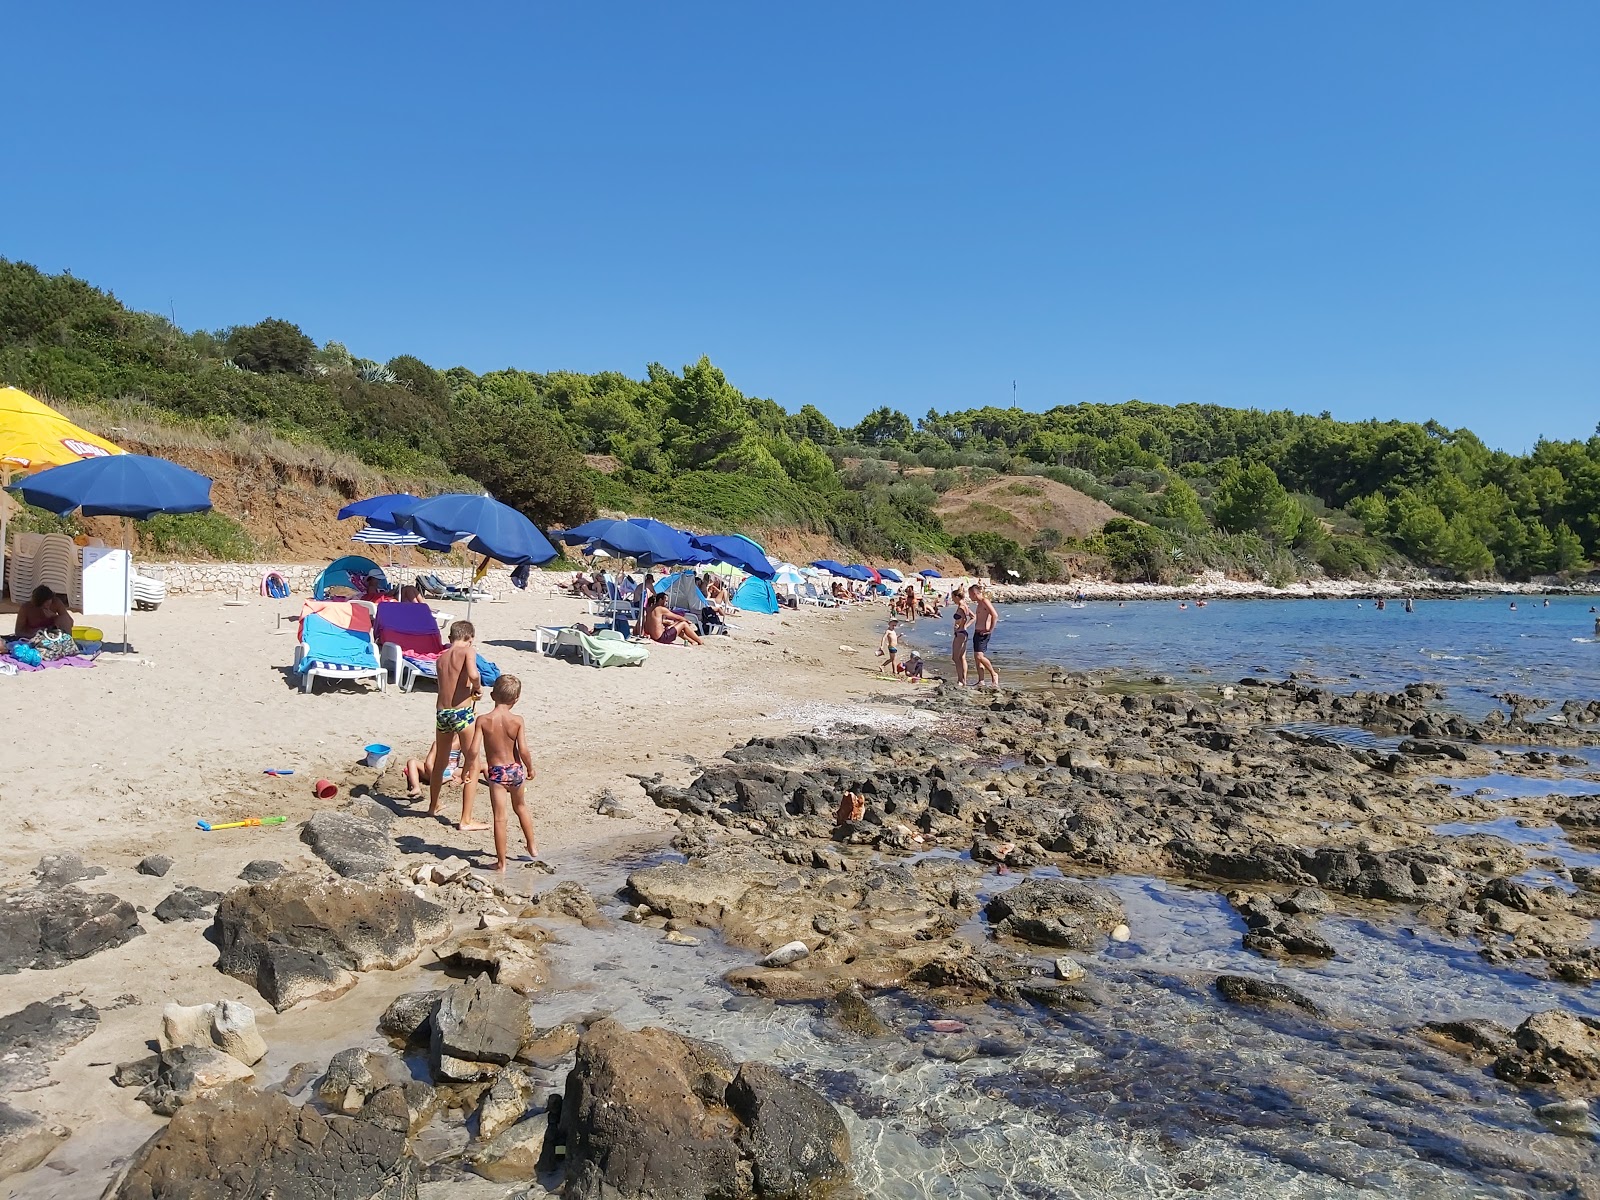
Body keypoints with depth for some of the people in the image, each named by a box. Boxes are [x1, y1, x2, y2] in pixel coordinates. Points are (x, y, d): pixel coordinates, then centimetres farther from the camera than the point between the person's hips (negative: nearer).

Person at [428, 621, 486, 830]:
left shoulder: (440, 658, 14)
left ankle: (433, 806, 46)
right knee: (472, 765, 6)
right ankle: (466, 821, 6)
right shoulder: (468, 651, -5)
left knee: (440, 762, 26)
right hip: (463, 712, -6)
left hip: (441, 713, 6)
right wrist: (478, 687, -4)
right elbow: (473, 674, -23)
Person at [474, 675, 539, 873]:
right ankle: (533, 847, 39)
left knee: (500, 818, 3)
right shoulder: (517, 721, -11)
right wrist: (530, 768, 1)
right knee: (520, 807, 26)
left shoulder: (483, 720, -11)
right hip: (516, 770, 2)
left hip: (496, 773, -2)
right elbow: (523, 749, -15)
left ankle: (501, 863, 8)